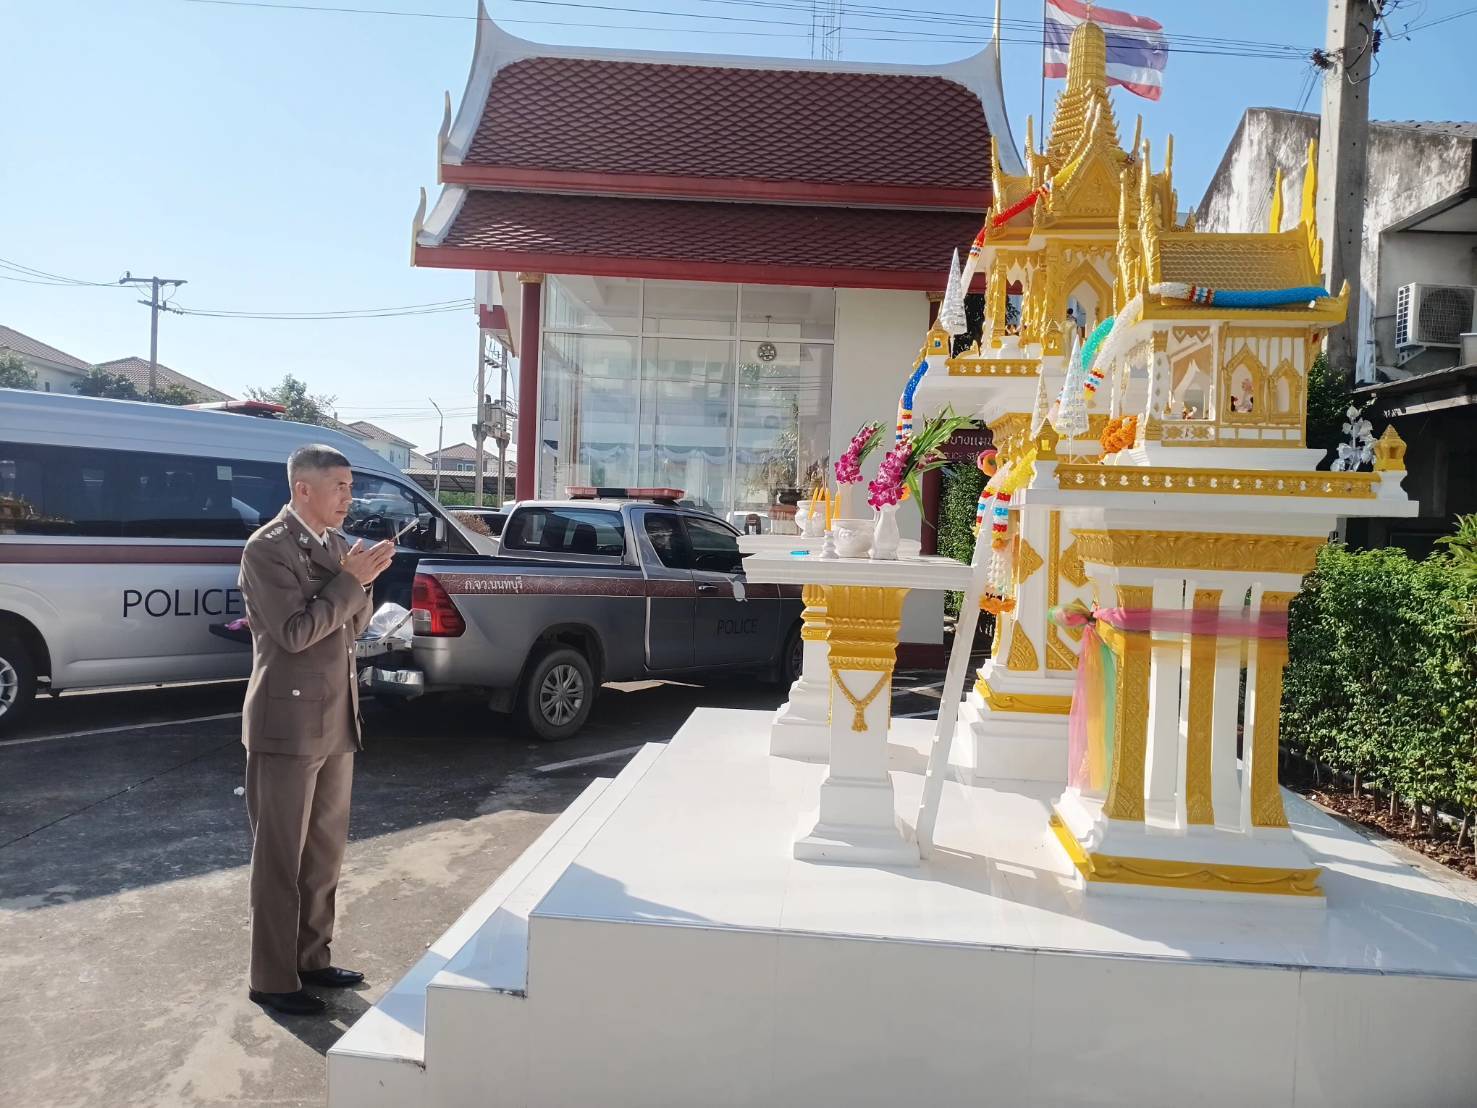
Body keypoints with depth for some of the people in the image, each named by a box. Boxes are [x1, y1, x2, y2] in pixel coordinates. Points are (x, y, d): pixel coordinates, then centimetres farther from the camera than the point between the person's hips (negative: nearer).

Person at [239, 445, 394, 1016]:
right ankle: (271, 979, 18)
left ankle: (312, 958, 31)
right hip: (288, 723, -8)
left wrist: (359, 581, -6)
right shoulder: (267, 548, -13)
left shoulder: (335, 545, 10)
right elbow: (295, 632, -21)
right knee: (280, 857, 4)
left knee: (324, 851, 17)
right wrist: (351, 580, -17)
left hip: (336, 721, 8)